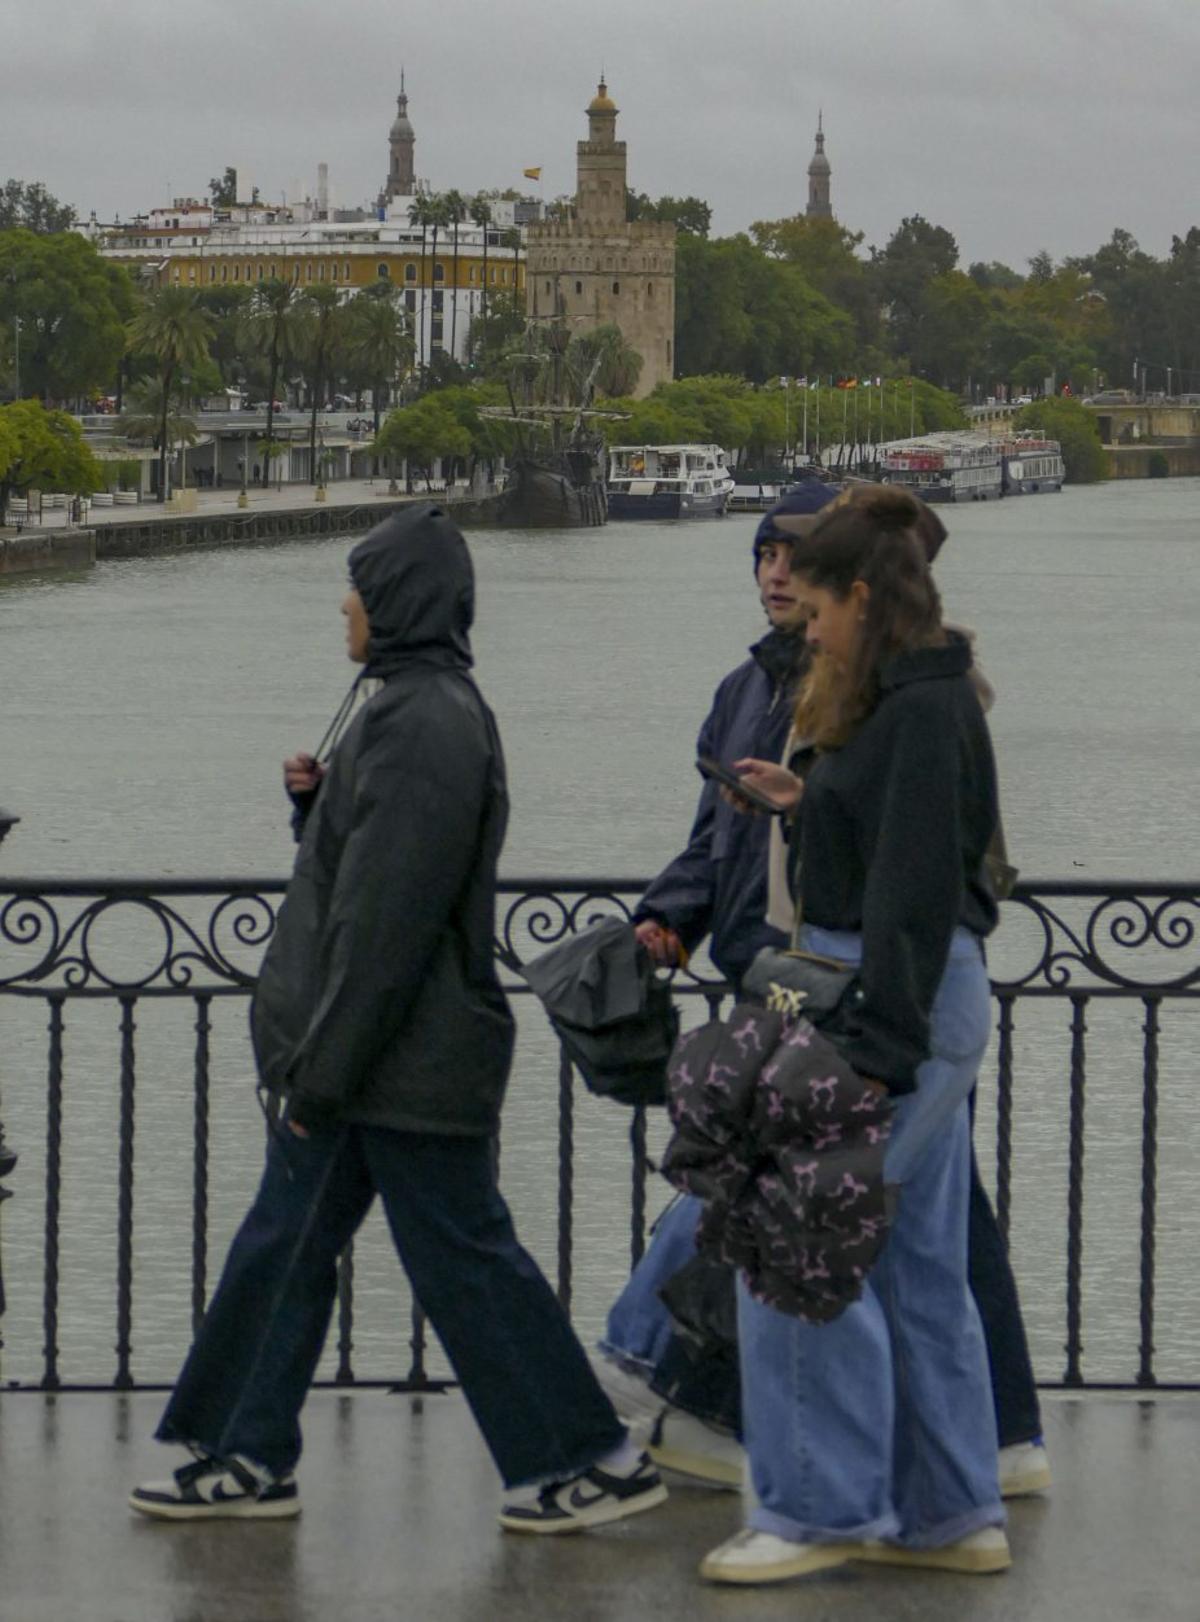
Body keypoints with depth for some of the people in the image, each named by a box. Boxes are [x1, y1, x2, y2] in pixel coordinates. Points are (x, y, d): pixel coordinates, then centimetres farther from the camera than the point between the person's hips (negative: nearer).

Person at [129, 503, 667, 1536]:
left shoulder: (423, 724, -20)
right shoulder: (432, 705, 12)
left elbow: (385, 916, -23)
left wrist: (324, 1068, -21)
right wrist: (318, 800, 5)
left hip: (408, 1062, -10)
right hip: (375, 1059, 10)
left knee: (466, 1258, -2)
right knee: (286, 1245, 13)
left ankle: (594, 1459, 6)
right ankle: (250, 1459, 21)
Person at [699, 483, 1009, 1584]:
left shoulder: (924, 711, -16)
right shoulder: (918, 701, 15)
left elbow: (919, 888, -21)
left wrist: (877, 1051, -23)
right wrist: (809, 805, 13)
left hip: (899, 994, -11)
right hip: (920, 999, 11)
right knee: (920, 1264, 13)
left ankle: (818, 1509, -2)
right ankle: (953, 1516, 18)